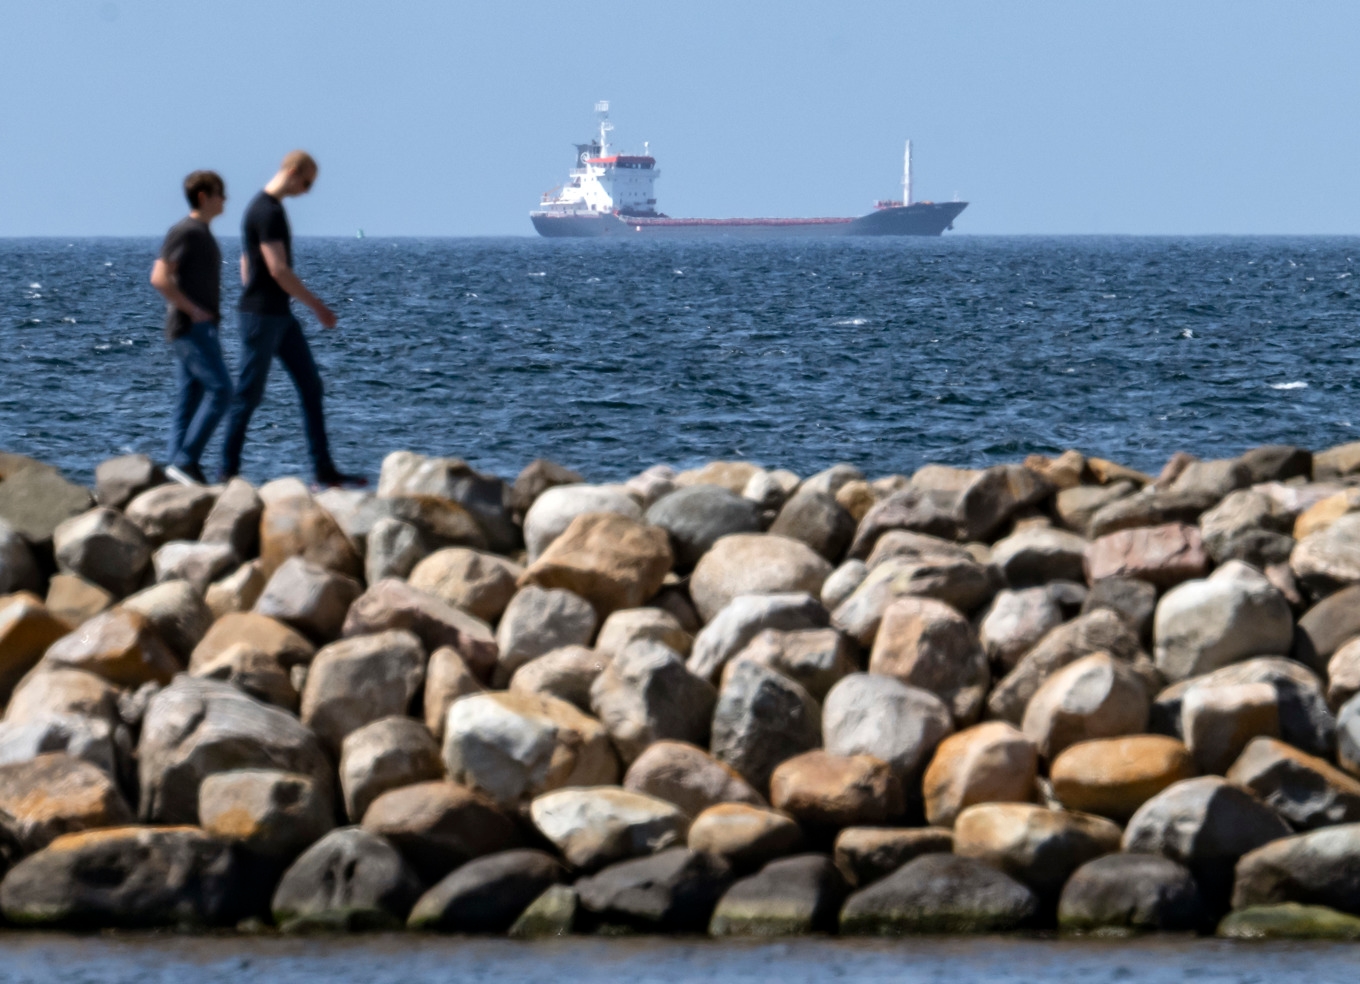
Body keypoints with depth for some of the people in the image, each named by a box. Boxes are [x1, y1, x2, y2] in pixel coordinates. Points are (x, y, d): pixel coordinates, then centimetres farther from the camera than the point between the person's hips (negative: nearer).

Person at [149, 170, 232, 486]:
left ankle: (176, 464, 5)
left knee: (189, 401, 7)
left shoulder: (201, 232, 18)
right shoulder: (185, 232, -12)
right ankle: (184, 460, -16)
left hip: (201, 327, 10)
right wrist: (192, 310, -18)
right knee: (220, 389, -15)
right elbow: (160, 278, -20)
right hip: (191, 327, -10)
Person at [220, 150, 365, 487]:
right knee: (249, 394, -3)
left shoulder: (265, 208, 15)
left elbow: (247, 263, 22)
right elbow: (278, 270, -22)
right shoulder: (268, 212, -17)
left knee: (312, 388, 8)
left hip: (280, 314, 10)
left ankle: (325, 471, 8)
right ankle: (228, 471, 4)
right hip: (262, 316, -10)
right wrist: (317, 306, -16)